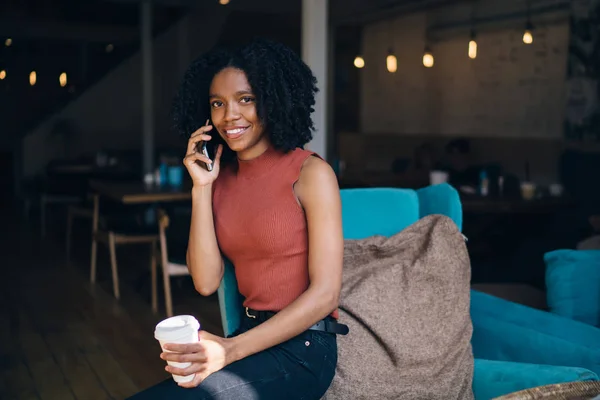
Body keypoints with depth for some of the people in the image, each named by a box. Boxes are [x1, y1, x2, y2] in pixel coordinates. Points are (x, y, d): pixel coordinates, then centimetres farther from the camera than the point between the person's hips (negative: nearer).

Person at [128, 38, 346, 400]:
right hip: (252, 339, 5)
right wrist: (201, 188, -4)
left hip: (302, 347, -5)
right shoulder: (221, 176, 9)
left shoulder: (310, 173, -8)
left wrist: (232, 350, -22)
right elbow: (206, 282, 1)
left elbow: (325, 293, -14)